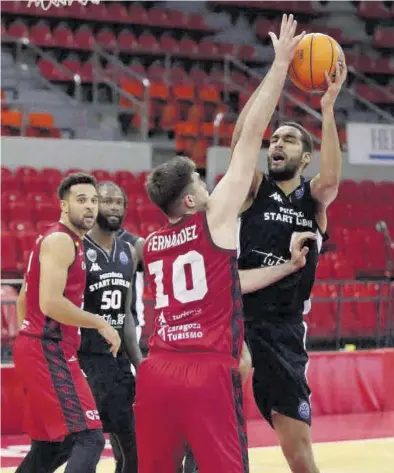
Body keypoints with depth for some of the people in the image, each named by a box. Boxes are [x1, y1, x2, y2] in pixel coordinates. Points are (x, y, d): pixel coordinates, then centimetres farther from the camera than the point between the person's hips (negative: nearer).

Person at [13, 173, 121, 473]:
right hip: (49, 351, -11)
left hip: (43, 350, 11)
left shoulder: (62, 240, 19)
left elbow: (24, 298, 26)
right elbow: (50, 303, -23)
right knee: (90, 439, -16)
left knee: (50, 445, 17)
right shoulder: (61, 241, -12)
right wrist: (100, 324, -14)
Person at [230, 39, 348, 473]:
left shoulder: (314, 198, 7)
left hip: (284, 330, 1)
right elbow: (239, 141, -14)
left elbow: (331, 179, -17)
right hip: (236, 317, -1)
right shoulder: (255, 189, 5)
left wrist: (328, 108, -22)